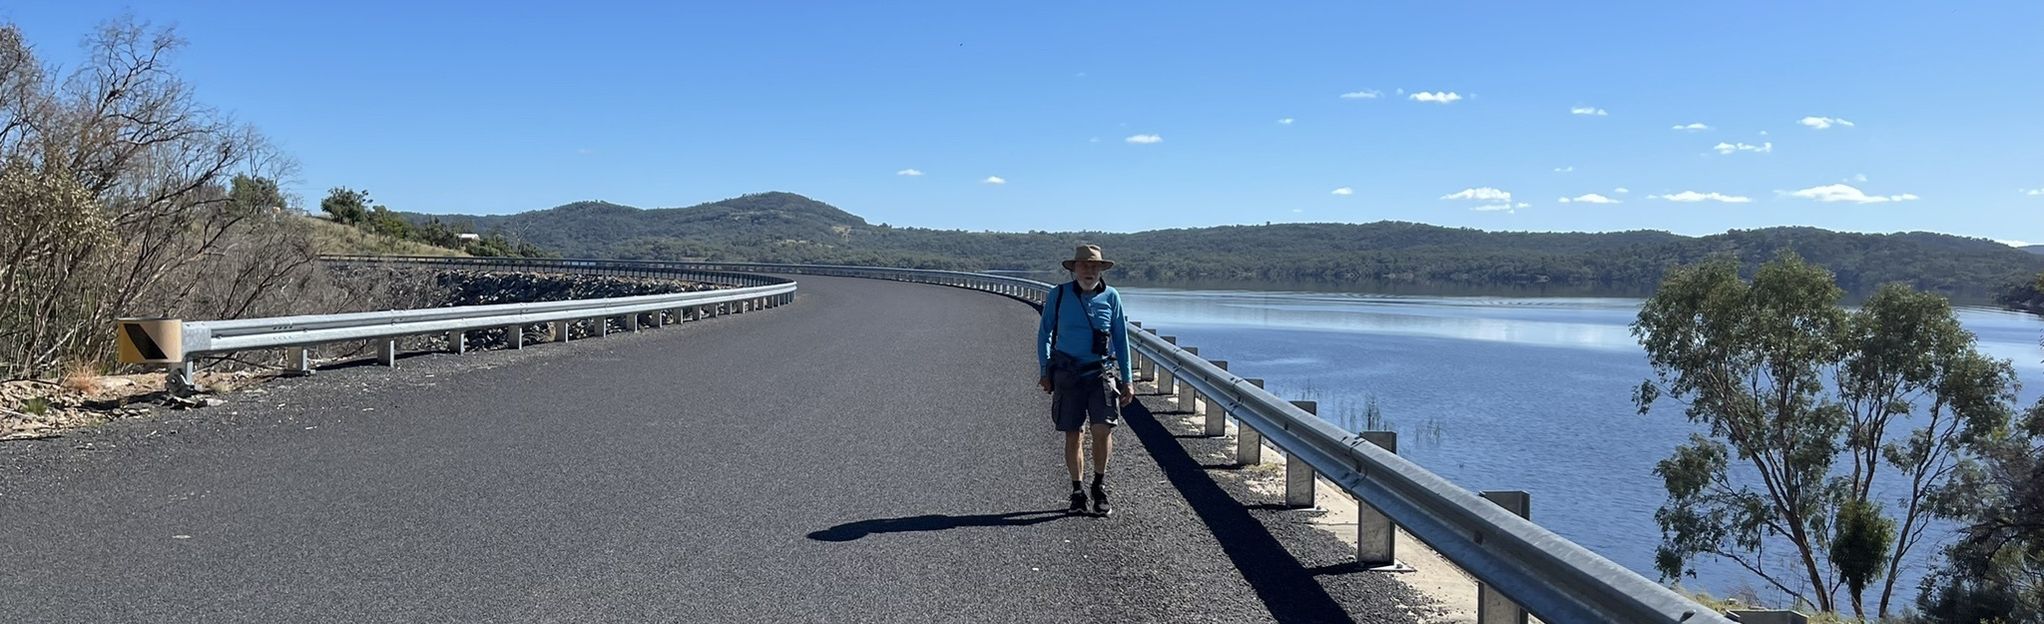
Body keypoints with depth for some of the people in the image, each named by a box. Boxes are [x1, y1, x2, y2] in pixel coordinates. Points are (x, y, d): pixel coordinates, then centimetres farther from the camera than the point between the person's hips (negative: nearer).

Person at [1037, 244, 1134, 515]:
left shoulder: (1111, 296, 3)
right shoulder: (1059, 295, 1)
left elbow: (1121, 339, 9)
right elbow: (1044, 333, 11)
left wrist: (1127, 380, 7)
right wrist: (1044, 370, 3)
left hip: (1101, 373, 0)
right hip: (1067, 373, 0)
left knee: (1103, 430, -14)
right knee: (1072, 435, 4)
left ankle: (1099, 485, 9)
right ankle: (1077, 491, 20)